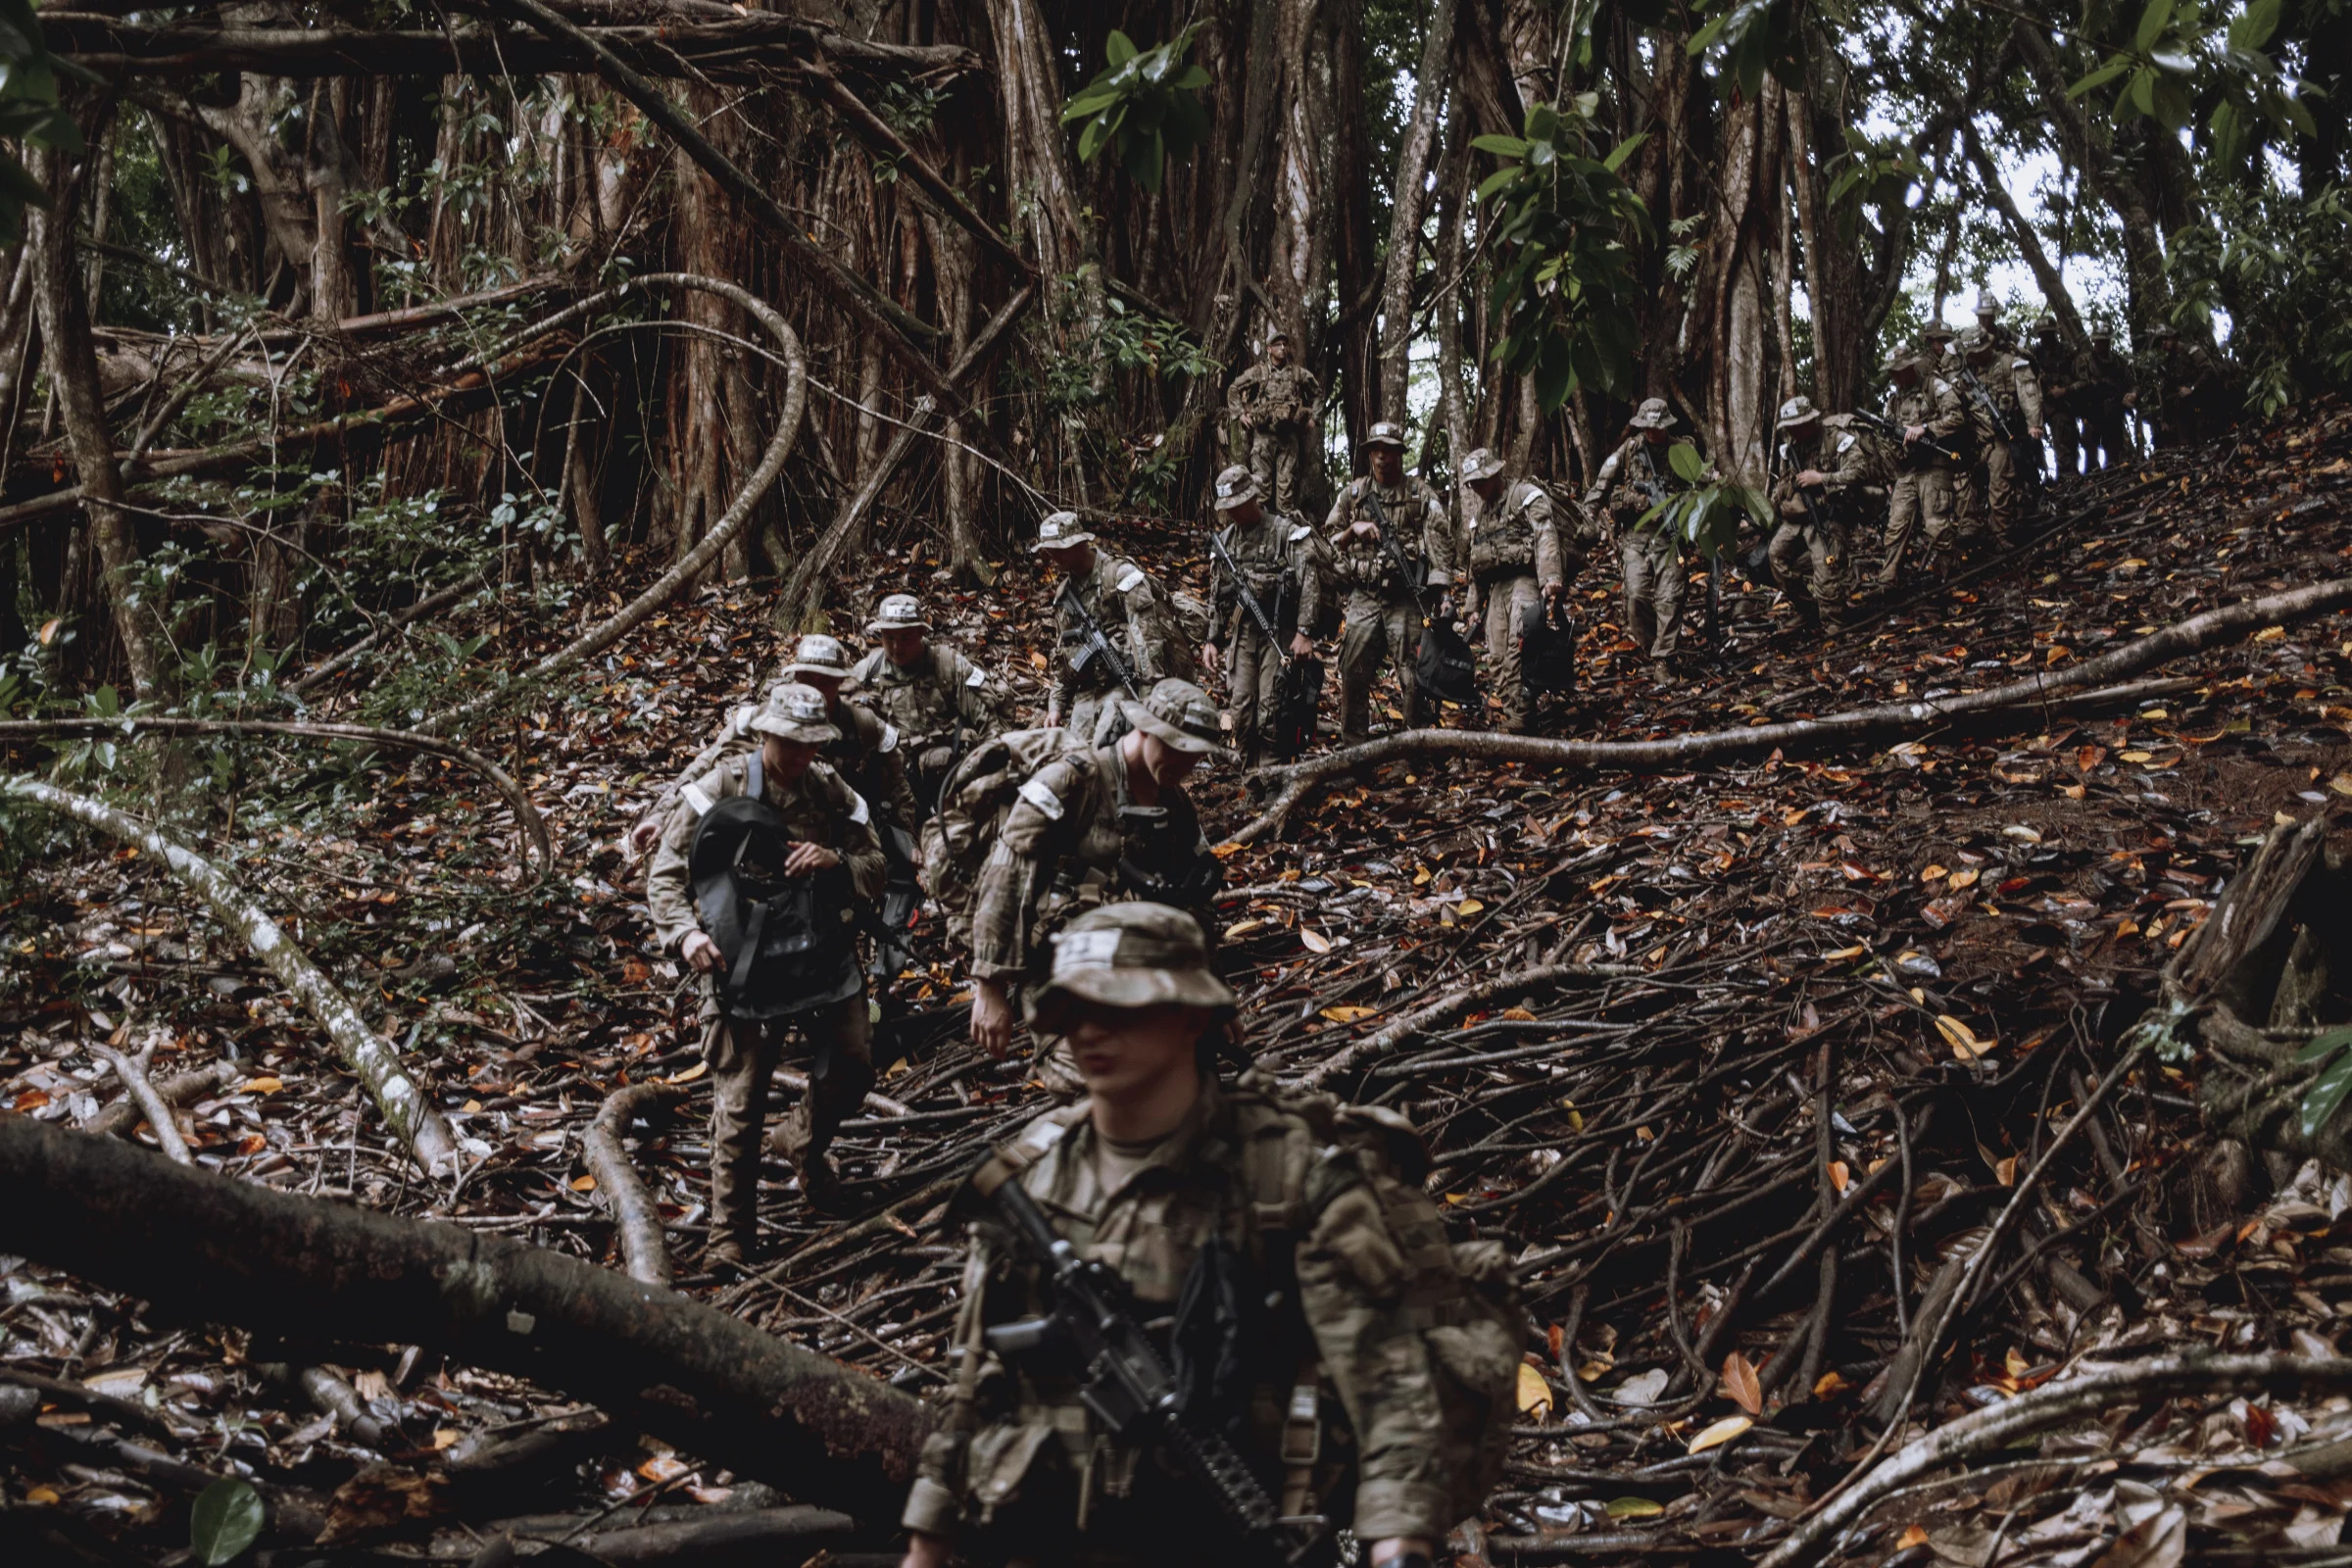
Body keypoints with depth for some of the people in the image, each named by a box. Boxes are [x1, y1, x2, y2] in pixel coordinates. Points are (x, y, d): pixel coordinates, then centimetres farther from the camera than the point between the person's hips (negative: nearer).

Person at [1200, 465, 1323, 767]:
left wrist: (1304, 632, -23)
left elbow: (1309, 582, -15)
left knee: (1270, 711, -10)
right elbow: (1219, 595, 20)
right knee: (1241, 709, 2)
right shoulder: (1226, 539, 12)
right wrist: (1212, 640, 16)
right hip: (1242, 632, 5)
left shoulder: (1286, 531, -8)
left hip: (1280, 632, -5)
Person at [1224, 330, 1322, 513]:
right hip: (1264, 434, -2)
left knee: (1287, 482, 2)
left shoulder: (1299, 373, 10)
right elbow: (1233, 391, 11)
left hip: (1290, 434, 2)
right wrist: (1240, 414, 3)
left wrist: (1313, 417, 13)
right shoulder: (1258, 372, 4)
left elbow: (1318, 394, 23)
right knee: (1261, 480, -4)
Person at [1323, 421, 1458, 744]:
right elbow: (1329, 538, 16)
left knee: (1413, 673, -6)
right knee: (1353, 673, 1)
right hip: (1363, 597, 3)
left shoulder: (1420, 494, 3)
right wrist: (1354, 530, -5)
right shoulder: (1353, 493, 12)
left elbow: (1442, 543, -4)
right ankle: (1352, 746, 10)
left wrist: (1444, 592, -14)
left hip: (1405, 599, -3)